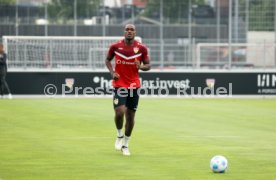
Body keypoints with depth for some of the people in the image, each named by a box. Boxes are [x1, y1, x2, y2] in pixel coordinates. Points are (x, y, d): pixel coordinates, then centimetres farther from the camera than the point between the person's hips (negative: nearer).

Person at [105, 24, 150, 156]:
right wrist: (112, 72, -5)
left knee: (130, 116, 5)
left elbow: (148, 65, 6)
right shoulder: (115, 46, -3)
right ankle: (119, 135, 11)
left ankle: (125, 145, 22)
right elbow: (108, 60, 13)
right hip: (119, 84, -1)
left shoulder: (141, 48, -2)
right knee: (119, 112, -19)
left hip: (134, 86, 1)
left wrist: (141, 67, -17)